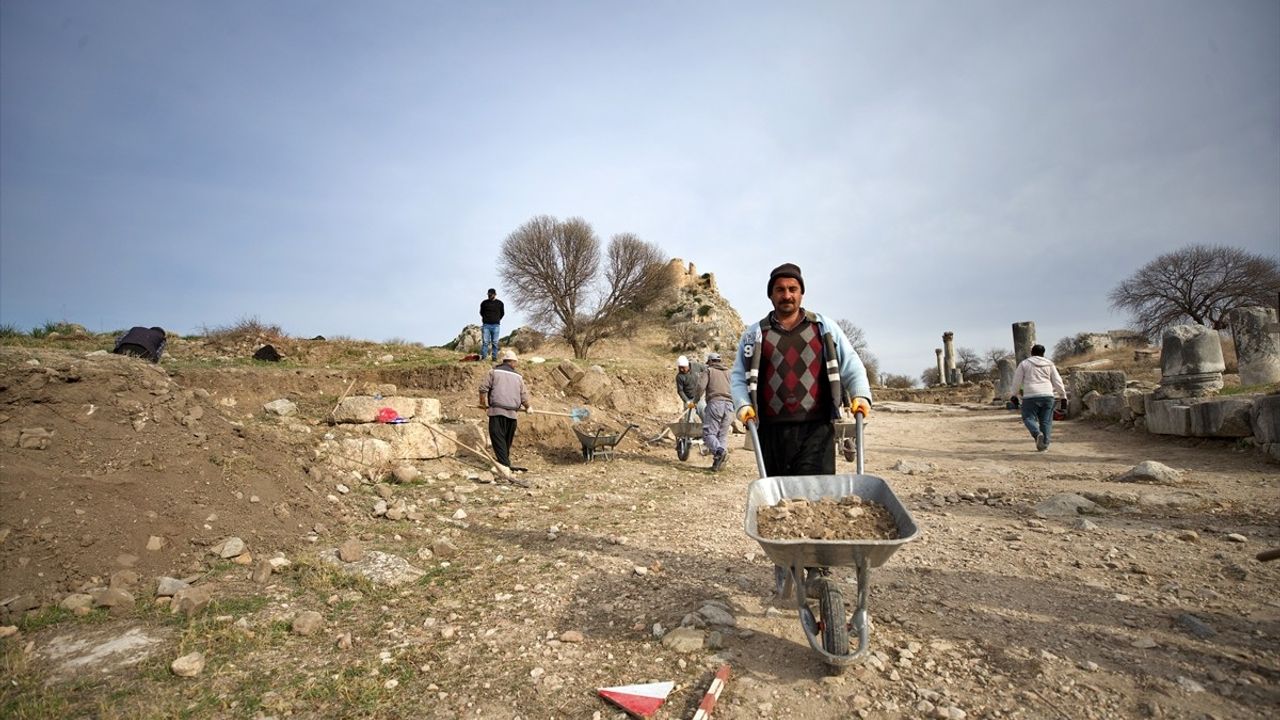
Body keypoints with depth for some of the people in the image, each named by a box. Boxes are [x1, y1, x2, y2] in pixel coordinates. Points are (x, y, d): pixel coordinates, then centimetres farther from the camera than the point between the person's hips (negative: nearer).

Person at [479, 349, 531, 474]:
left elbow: (483, 388, -1)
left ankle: (505, 465, -26)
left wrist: (482, 402, 15)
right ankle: (505, 462, 28)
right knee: (508, 440, 16)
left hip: (497, 411, -3)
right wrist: (528, 407, 33)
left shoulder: (494, 372, 6)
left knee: (498, 438, -10)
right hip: (512, 413, 3)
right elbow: (524, 397, 14)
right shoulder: (518, 377, 15)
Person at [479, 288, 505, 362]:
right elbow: (481, 312, 20)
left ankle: (494, 357, 4)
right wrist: (485, 319, 14)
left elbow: (502, 313, 18)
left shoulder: (499, 303, 6)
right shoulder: (484, 303, 5)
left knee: (495, 342, 1)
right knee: (485, 342, -6)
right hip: (486, 325, 0)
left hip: (495, 325, 0)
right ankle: (482, 357, -5)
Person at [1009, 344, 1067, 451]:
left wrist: (1014, 395, 13)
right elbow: (1057, 381, 9)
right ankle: (1044, 444, 6)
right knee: (1046, 420, 8)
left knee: (1029, 418, 4)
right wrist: (1063, 396, 16)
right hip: (1047, 395, 3)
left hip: (1031, 396, -3)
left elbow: (1017, 381, 3)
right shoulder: (1049, 364, 11)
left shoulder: (1024, 363, 4)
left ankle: (1038, 434, -23)